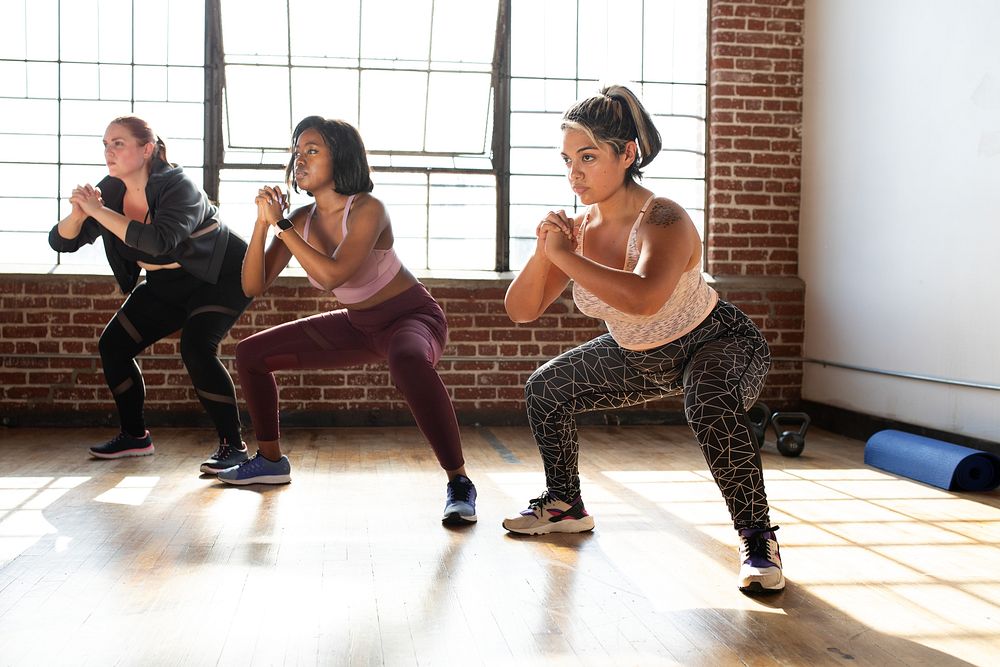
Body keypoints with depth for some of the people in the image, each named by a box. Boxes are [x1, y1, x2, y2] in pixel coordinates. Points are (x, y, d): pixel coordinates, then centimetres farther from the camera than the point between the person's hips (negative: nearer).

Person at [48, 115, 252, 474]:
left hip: (219, 277, -7)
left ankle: (233, 445, -17)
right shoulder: (110, 190, -7)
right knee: (112, 346, 3)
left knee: (196, 349, -28)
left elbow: (159, 241, -43)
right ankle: (135, 436, 19)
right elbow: (61, 241, -7)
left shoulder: (177, 186, -26)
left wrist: (99, 211, -40)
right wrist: (78, 212, -29)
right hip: (165, 286, 8)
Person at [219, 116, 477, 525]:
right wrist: (263, 222, -20)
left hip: (411, 316, -8)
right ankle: (270, 461, 26)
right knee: (250, 355, 8)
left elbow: (330, 275, -37)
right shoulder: (301, 219, -4)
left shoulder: (367, 210, -24)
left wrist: (281, 224, -29)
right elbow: (253, 286, -8)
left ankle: (459, 484, -32)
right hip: (358, 325, 8)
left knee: (408, 364, -45)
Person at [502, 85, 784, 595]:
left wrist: (566, 255, -41)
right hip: (641, 358, 8)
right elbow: (521, 310, -8)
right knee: (545, 389, 11)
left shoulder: (663, 220, -31)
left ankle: (757, 539, -22)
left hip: (717, 342, -7)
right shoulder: (579, 228, -11)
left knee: (711, 404, -40)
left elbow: (644, 298, -52)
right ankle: (565, 506, 31)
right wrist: (542, 252, -27)